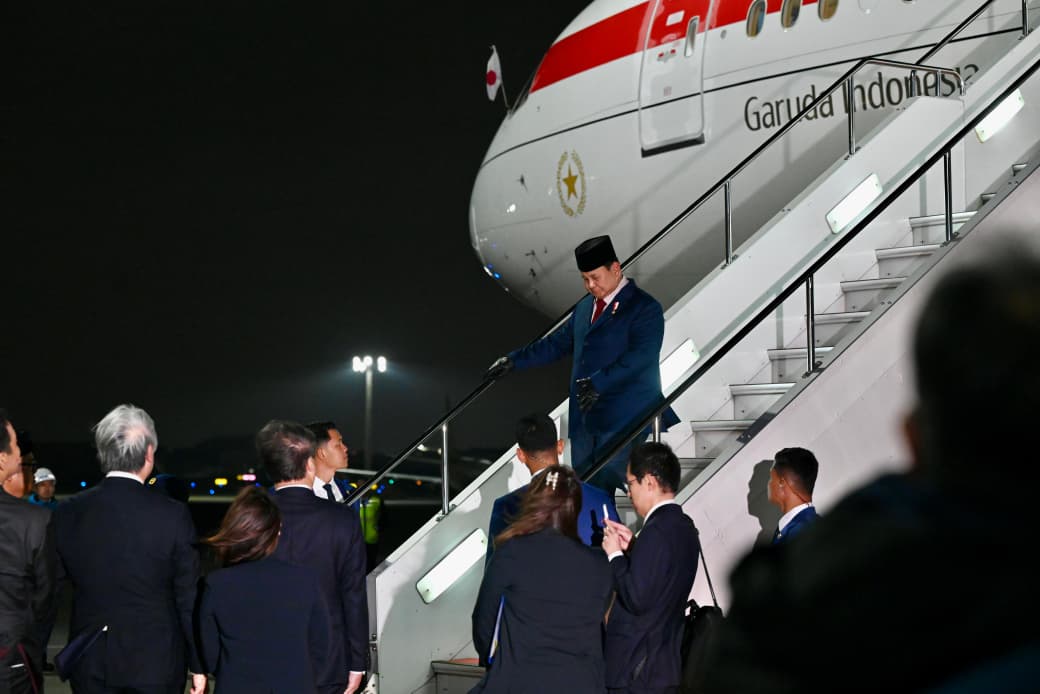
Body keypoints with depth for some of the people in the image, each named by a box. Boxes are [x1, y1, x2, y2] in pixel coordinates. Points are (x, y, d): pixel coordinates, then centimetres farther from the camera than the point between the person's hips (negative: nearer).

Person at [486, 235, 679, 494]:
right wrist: (515, 360, 20)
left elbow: (641, 355, -20)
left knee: (604, 486, -15)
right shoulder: (585, 307, 18)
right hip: (584, 417, 8)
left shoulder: (644, 308, -7)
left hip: (623, 417, -8)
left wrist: (600, 382, -30)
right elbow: (557, 343, 27)